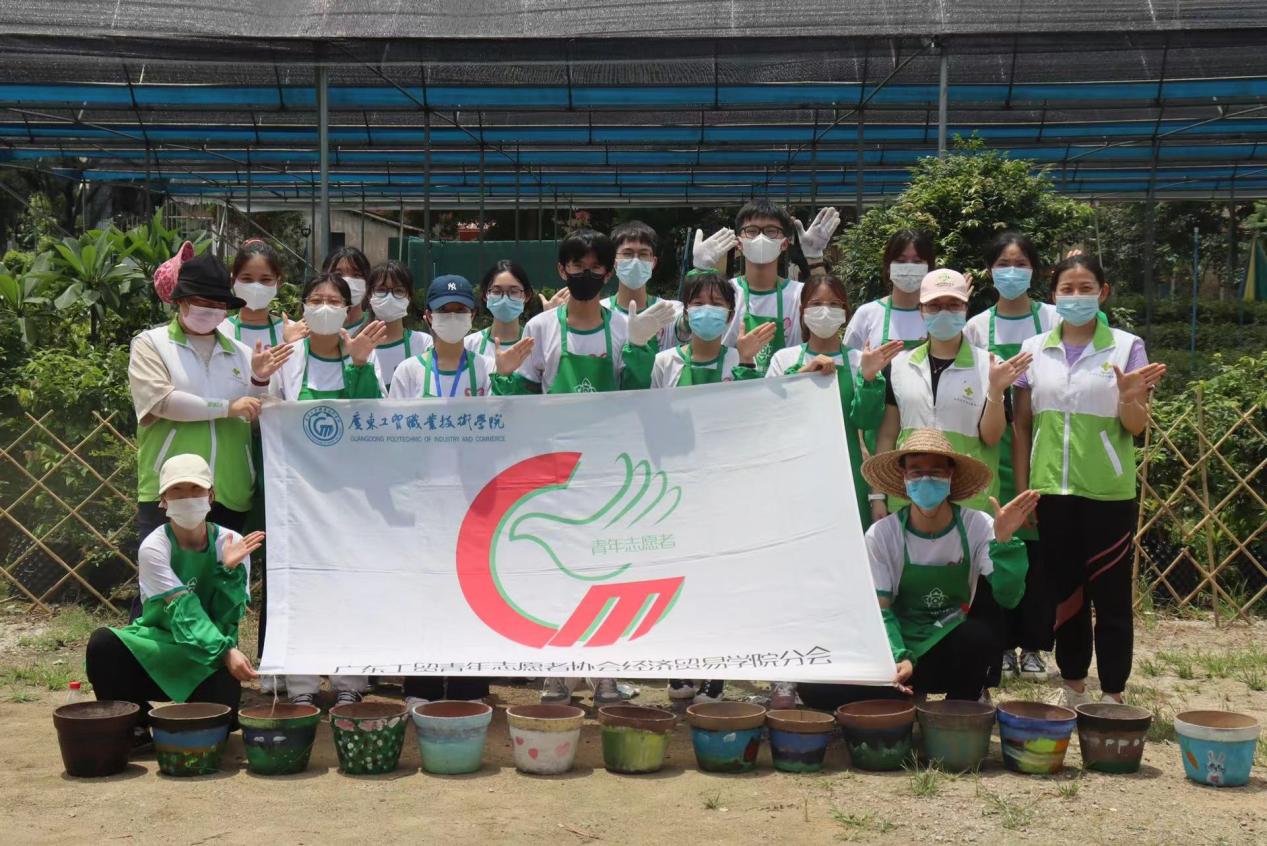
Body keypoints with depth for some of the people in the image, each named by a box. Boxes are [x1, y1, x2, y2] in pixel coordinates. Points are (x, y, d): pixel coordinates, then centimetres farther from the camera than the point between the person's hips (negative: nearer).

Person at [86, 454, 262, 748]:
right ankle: (134, 726, -4)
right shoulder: (154, 548, -12)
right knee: (102, 644, -29)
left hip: (209, 664, 0)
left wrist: (229, 569, -25)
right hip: (158, 647, 0)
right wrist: (226, 652, -36)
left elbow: (229, 619, -10)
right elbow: (183, 611, -23)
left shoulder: (232, 544, -7)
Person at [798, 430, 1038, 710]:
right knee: (815, 688, -23)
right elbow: (880, 611, -8)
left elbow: (1008, 597, -18)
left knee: (981, 633, -36)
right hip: (901, 651, 0)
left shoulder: (977, 527, -9)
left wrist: (1003, 541, -32)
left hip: (957, 655, 0)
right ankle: (907, 699, 4)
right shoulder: (881, 534, -9)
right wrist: (897, 659, -25)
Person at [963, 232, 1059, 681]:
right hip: (994, 446, 1)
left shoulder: (1054, 319, 4)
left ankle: (1033, 645, 11)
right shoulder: (977, 327, 8)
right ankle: (1002, 644, 11)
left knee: (1039, 545, 0)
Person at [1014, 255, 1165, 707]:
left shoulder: (1126, 347, -1)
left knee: (1110, 596, 2)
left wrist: (1129, 399, -22)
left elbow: (1137, 427, -1)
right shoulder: (1035, 349, 6)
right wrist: (1022, 488, 6)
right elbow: (1022, 424, 9)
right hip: (1052, 489, 3)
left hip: (1108, 492, -2)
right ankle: (1073, 687, 24)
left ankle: (1113, 696, 12)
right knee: (1064, 591, 11)